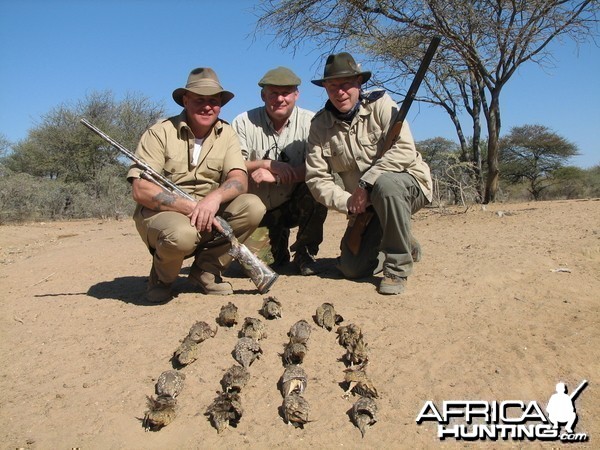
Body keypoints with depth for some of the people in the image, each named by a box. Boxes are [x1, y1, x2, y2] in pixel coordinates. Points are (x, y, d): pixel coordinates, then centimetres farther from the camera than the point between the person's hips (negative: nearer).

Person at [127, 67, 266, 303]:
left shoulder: (226, 134, 3)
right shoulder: (161, 133, -9)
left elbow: (239, 180, -10)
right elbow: (141, 190, -17)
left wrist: (215, 197, -32)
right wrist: (191, 208, -27)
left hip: (210, 214, 4)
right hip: (162, 213, -4)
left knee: (253, 207, -20)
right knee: (182, 234, -37)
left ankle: (206, 270, -3)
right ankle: (161, 277, 0)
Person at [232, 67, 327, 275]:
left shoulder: (310, 122, -7)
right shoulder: (244, 123, -4)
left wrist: (276, 175, -28)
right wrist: (268, 164, -23)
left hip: (297, 204, 0)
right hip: (259, 210, 0)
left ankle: (304, 252, -4)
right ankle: (279, 245, 24)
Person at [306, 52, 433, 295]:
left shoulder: (379, 104, -13)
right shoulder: (320, 125, -3)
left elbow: (405, 151, -25)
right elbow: (316, 178, -8)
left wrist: (366, 183, -29)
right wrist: (348, 202, -21)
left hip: (409, 184, -4)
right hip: (366, 205, 4)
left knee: (385, 183, -39)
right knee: (351, 268, -4)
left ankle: (397, 267, -20)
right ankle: (405, 246, 26)